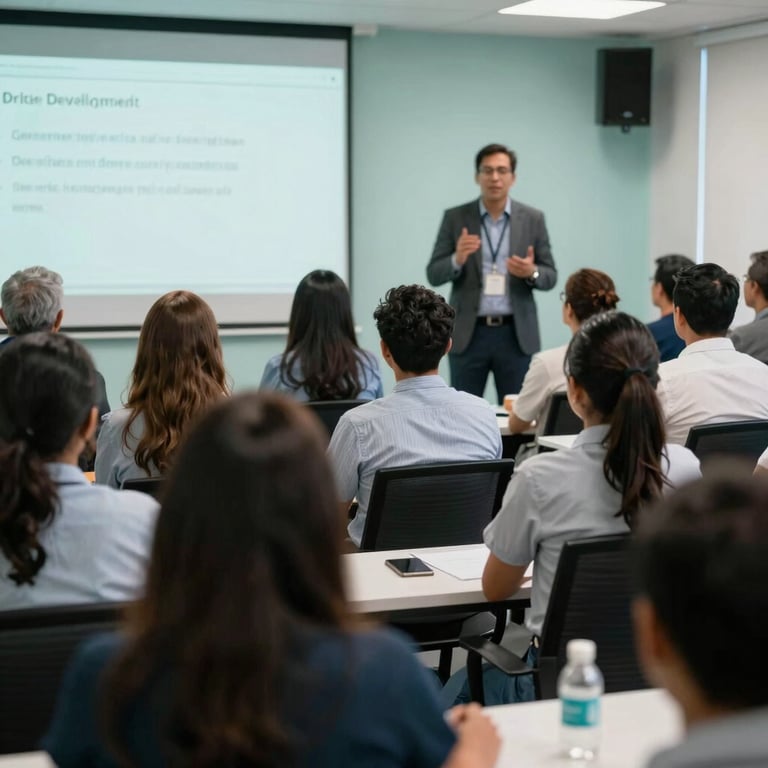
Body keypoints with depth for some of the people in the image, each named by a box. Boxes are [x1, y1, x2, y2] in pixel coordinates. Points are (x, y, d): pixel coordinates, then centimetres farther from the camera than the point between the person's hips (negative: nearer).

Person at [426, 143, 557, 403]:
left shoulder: (533, 219, 4)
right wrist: (457, 259, -19)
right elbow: (434, 274, 1)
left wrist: (532, 272, -17)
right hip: (468, 334, 0)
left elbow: (550, 277, 6)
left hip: (516, 335, 0)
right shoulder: (455, 217, 2)